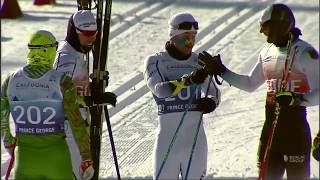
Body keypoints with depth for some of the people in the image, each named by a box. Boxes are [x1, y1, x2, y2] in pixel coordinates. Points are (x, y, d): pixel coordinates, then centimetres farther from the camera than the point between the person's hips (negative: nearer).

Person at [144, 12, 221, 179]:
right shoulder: (155, 61, -3)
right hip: (168, 139, -3)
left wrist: (211, 102, -10)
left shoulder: (199, 62, 6)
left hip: (196, 139, 3)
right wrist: (189, 80, -35)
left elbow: (214, 92, 15)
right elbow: (159, 89, -20)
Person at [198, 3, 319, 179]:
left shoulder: (304, 52, -11)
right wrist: (221, 71, 17)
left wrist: (297, 99, -29)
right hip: (271, 125, 7)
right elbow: (250, 84, 23)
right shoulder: (268, 51, 12)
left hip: (295, 126, -7)